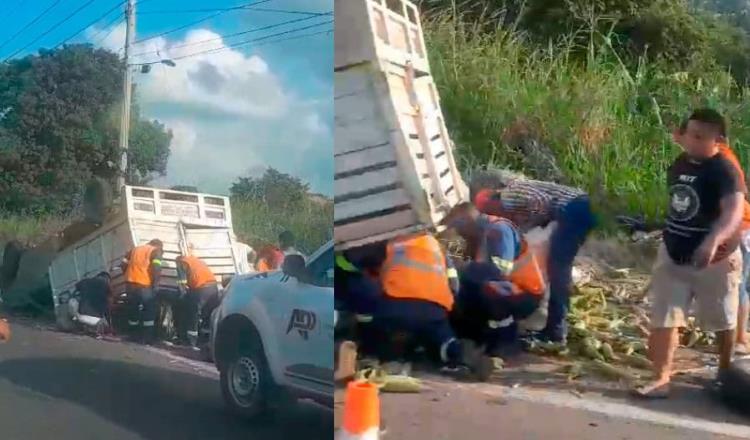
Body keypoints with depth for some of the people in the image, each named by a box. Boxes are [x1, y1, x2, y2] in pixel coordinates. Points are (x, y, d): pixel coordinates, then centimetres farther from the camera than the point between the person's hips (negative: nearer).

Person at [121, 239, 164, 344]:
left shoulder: (135, 249, 22)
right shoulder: (156, 251, 4)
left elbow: (123, 264, 15)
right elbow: (156, 267, -13)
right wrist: (155, 284, -6)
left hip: (130, 285, 5)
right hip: (144, 286, -5)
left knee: (133, 311, 16)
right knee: (149, 312, 8)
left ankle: (134, 336, 24)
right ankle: (147, 338, 8)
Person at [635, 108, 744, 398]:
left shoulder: (724, 171, -20)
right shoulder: (679, 165, 3)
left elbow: (734, 210, -37)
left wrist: (713, 241, -53)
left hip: (713, 259, -6)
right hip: (673, 255, 6)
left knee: (722, 321, 15)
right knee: (664, 319, 1)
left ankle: (725, 372, 37)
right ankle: (661, 379, 5)